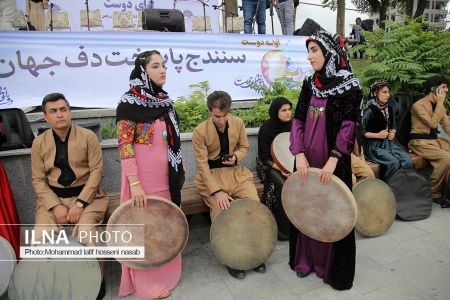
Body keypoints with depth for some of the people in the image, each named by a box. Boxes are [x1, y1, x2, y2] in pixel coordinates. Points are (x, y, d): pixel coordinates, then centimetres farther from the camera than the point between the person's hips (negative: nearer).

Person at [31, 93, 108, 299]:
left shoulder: (88, 137, -3)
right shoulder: (39, 143, 5)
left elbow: (96, 171, -7)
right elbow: (38, 179, 3)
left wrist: (80, 203, -15)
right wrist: (55, 206, -11)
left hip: (86, 195, -3)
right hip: (53, 198, 3)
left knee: (85, 234, -26)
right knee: (40, 239, -18)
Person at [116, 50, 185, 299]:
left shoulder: (164, 100, 10)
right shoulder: (130, 102, -11)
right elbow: (124, 144, -15)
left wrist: (179, 168, 17)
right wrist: (135, 184, -20)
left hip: (166, 173, 7)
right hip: (143, 175, -6)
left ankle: (164, 271, 36)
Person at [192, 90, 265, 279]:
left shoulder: (238, 123, -3)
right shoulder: (200, 132, -14)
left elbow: (244, 147, 12)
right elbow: (202, 164, -16)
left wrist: (236, 157, -13)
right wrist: (217, 191, -26)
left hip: (235, 172, 4)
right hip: (211, 175, -3)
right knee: (221, 211, -24)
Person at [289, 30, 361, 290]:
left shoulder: (349, 84, -4)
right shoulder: (309, 84, 9)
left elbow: (349, 125, -10)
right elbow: (298, 120, 3)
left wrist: (333, 160, -18)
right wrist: (299, 154, -9)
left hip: (334, 161, -4)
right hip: (307, 160, 4)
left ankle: (335, 268, 26)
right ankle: (306, 259, 31)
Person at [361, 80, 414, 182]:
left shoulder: (389, 108, 10)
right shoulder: (370, 111, -12)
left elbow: (393, 127, 22)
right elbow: (362, 132, -15)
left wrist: (393, 133, 1)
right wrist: (378, 135, -18)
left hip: (388, 143, 7)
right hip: (373, 145, -7)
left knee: (408, 161, -16)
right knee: (394, 162, -28)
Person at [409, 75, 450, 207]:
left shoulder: (438, 105, 14)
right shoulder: (419, 105, -10)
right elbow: (433, 123, -20)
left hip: (435, 140, 8)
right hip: (420, 142, -8)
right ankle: (435, 193, -12)